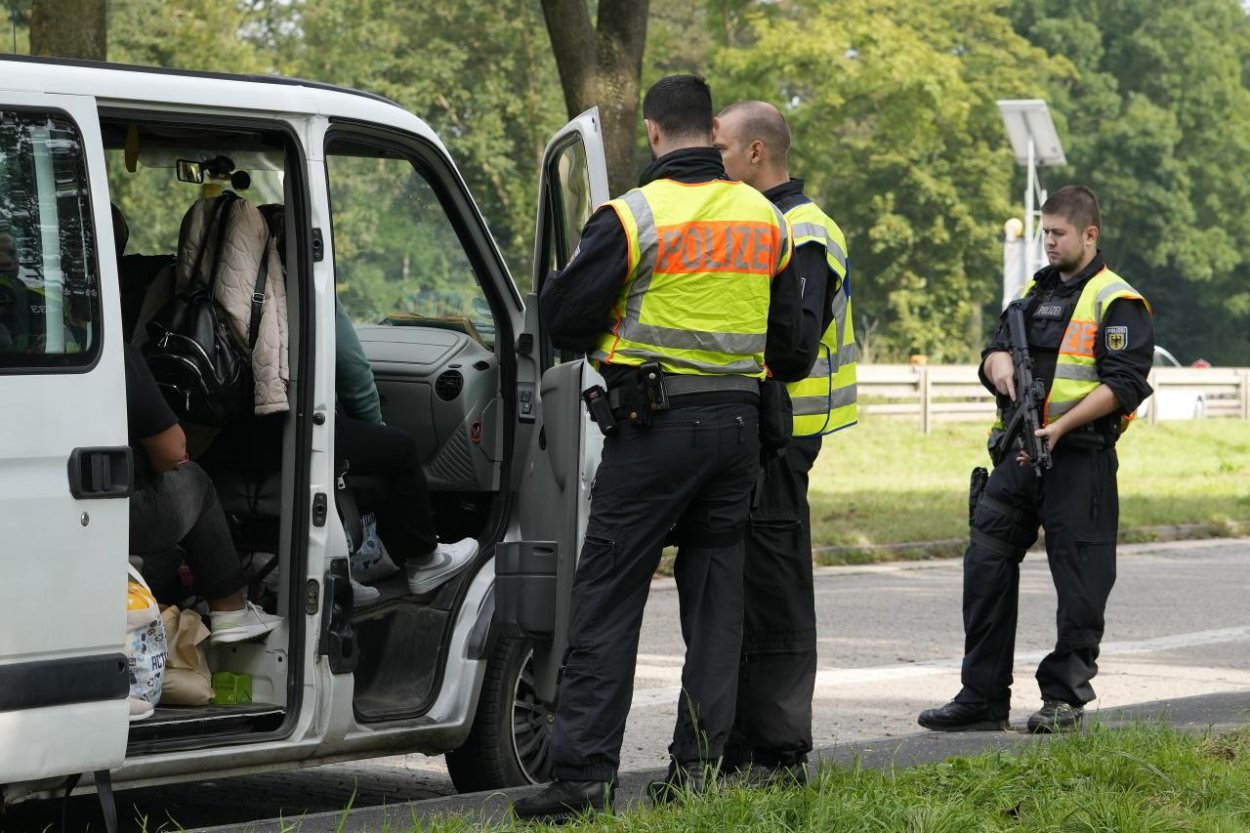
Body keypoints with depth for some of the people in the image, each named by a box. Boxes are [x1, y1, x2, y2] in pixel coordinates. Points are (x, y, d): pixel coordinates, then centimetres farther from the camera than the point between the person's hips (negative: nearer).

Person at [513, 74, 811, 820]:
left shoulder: (635, 217, -11)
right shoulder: (766, 220, 8)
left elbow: (564, 317, -8)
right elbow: (791, 344, 13)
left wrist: (607, 342, 13)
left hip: (655, 425, -5)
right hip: (737, 423, 5)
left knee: (608, 597, -2)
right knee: (715, 596, 11)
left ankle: (585, 771, -6)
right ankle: (700, 765, 11)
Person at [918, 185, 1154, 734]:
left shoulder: (1115, 303, -6)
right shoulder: (1035, 293, 18)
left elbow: (1122, 384, -14)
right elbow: (996, 347, 20)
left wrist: (1060, 426, -22)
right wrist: (998, 361, -6)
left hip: (1079, 461, -7)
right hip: (1018, 456, 7)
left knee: (1080, 582, -1)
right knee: (985, 565, 2)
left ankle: (1064, 697, 8)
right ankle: (982, 697, 7)